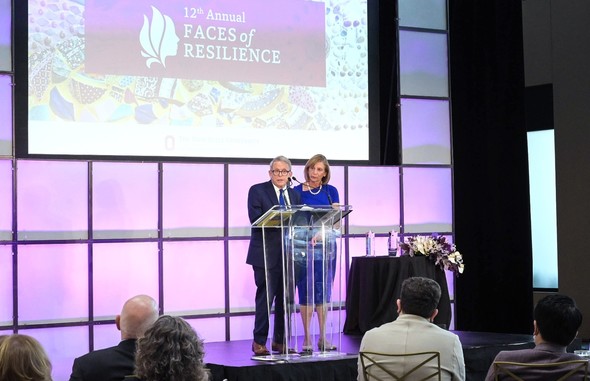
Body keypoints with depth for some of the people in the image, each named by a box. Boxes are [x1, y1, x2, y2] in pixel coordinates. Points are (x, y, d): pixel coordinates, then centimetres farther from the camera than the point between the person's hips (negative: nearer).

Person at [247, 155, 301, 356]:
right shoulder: (257, 191, 0)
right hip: (267, 254, -5)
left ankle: (280, 342, 17)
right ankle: (259, 342, 6)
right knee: (265, 297, -4)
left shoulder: (294, 194, 16)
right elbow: (255, 219, -12)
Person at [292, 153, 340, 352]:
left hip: (326, 243, 2)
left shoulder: (331, 191, 8)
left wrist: (321, 232, -19)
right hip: (303, 244, -2)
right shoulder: (297, 191, 3)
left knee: (323, 290, 2)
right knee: (306, 290, -3)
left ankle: (323, 337, 7)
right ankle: (307, 338, 1)